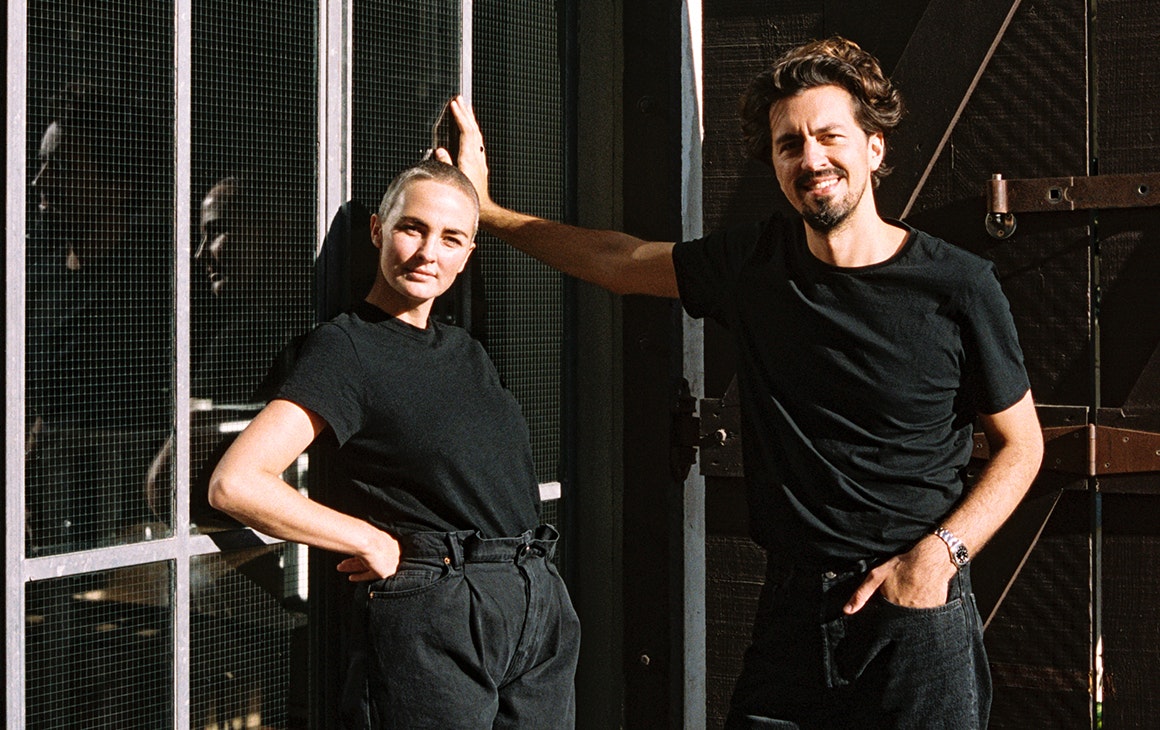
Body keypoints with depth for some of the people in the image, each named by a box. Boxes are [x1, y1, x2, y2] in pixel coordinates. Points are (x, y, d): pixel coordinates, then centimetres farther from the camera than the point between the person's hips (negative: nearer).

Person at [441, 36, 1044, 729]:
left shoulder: (959, 286, -7)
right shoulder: (754, 262, 4)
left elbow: (1021, 445, 2)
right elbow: (617, 261, 17)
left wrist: (941, 551, -11)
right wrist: (486, 208, 19)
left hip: (919, 611, -3)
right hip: (793, 608, 3)